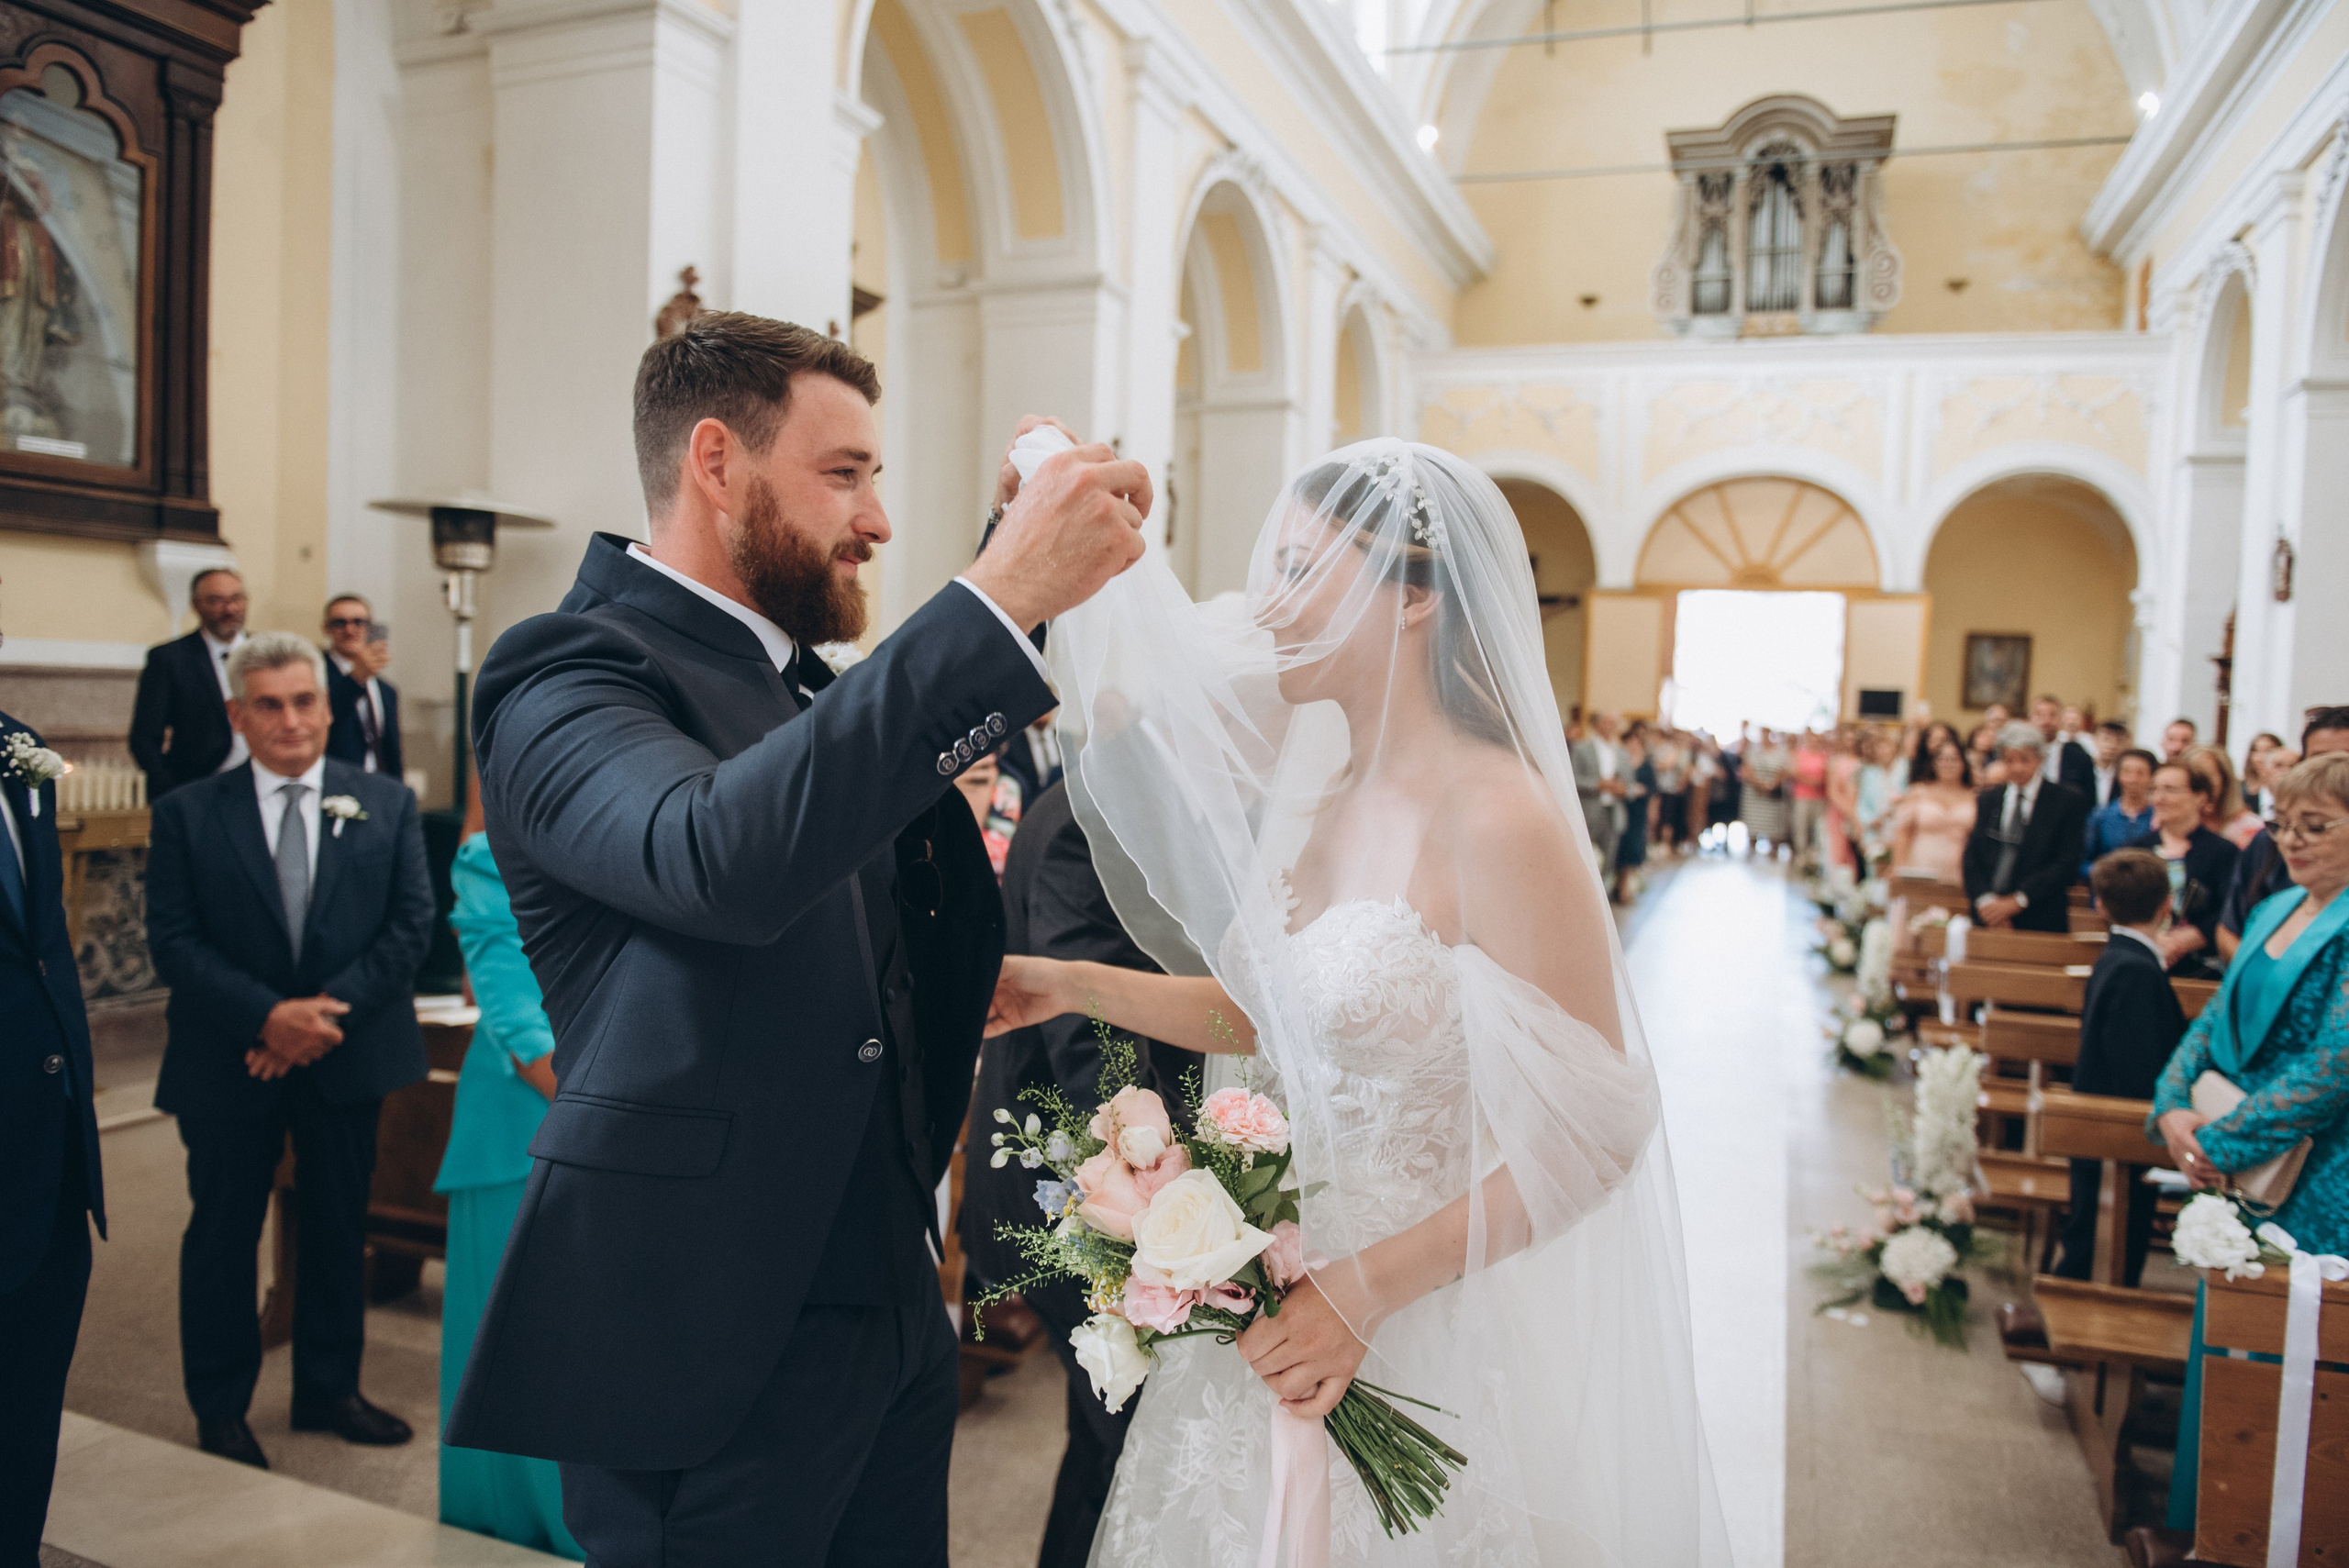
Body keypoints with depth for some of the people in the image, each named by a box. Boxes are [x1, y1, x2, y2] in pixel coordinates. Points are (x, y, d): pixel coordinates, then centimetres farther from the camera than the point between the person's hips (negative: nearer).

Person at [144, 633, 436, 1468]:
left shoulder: (386, 803, 1)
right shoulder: (187, 813, -2)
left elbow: (411, 925, -3)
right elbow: (174, 942, -7)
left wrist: (329, 1010, -13)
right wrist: (268, 1015, -18)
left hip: (350, 1054, 1)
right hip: (230, 1062, -1)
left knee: (339, 1229, 13)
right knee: (222, 1235, 10)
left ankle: (330, 1390, 29)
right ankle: (220, 1408, 26)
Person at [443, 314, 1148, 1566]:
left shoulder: (808, 685, 11)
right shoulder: (568, 671, -15)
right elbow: (718, 859, -34)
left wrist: (1024, 533, 4)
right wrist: (999, 599, -35)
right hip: (709, 1347, -7)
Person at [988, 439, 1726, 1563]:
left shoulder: (1495, 820, -21)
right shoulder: (1317, 792, 3)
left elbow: (1596, 1135, -19)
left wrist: (1366, 1290, -22)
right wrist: (1076, 986, 3)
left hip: (1422, 1341, -7)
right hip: (1273, 1297, 7)